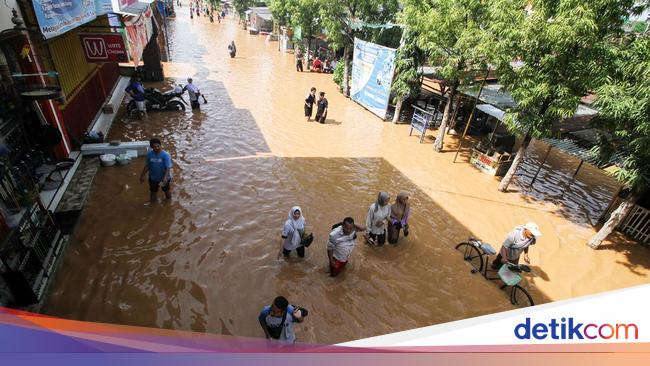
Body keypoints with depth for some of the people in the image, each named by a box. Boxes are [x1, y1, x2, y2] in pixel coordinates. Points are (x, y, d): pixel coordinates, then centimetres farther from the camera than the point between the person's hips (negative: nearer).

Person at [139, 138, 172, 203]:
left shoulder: (165, 155, -22)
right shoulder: (149, 154, -10)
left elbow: (168, 168, -24)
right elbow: (147, 166, 3)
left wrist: (165, 178, -35)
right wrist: (142, 175, 7)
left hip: (164, 178, -3)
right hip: (153, 178, 3)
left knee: (167, 191, 22)